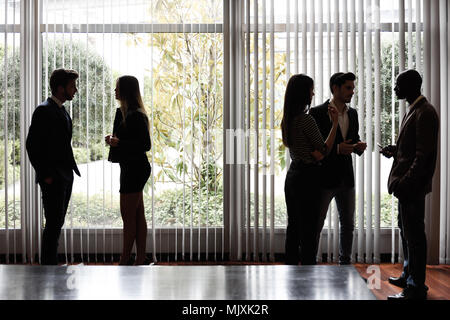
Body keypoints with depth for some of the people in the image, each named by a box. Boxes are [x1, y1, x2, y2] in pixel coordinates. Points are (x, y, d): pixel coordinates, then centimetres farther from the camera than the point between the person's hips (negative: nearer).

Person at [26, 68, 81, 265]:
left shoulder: (62, 111, 16)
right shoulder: (44, 110, -12)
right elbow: (32, 145, -16)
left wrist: (69, 170, 13)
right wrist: (45, 175, -16)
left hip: (65, 177, 9)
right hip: (52, 179, -9)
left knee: (57, 223, 14)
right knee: (53, 224, -5)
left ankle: (50, 265, 23)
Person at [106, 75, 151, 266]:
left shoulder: (136, 116, -16)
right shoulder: (124, 112, 14)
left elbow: (145, 145, -20)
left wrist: (118, 143, -23)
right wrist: (114, 139, 6)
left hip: (135, 169, -10)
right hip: (133, 169, 10)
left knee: (128, 217, -2)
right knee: (138, 216, 12)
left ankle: (125, 261, 8)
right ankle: (141, 260, 20)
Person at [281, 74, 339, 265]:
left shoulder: (287, 119, 9)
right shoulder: (306, 119, -17)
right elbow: (324, 150, -10)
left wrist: (312, 153, 5)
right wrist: (335, 123, -7)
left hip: (292, 175, 9)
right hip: (307, 177, -9)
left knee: (293, 226, 15)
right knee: (308, 230, -2)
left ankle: (290, 266, 24)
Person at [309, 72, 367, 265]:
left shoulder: (353, 113, 10)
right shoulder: (317, 113, -9)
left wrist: (359, 146, -4)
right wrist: (337, 148, -21)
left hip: (346, 178, 7)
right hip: (325, 178, -6)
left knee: (348, 224, 14)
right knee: (316, 224, 2)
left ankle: (345, 263, 28)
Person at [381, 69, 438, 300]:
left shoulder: (425, 113, -16)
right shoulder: (413, 110, 15)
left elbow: (424, 154, -21)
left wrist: (405, 182, -24)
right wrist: (395, 150, 7)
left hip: (413, 185, -10)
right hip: (405, 184, 10)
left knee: (414, 234, -3)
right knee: (406, 230, 19)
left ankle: (416, 289, 8)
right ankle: (409, 275, 34)